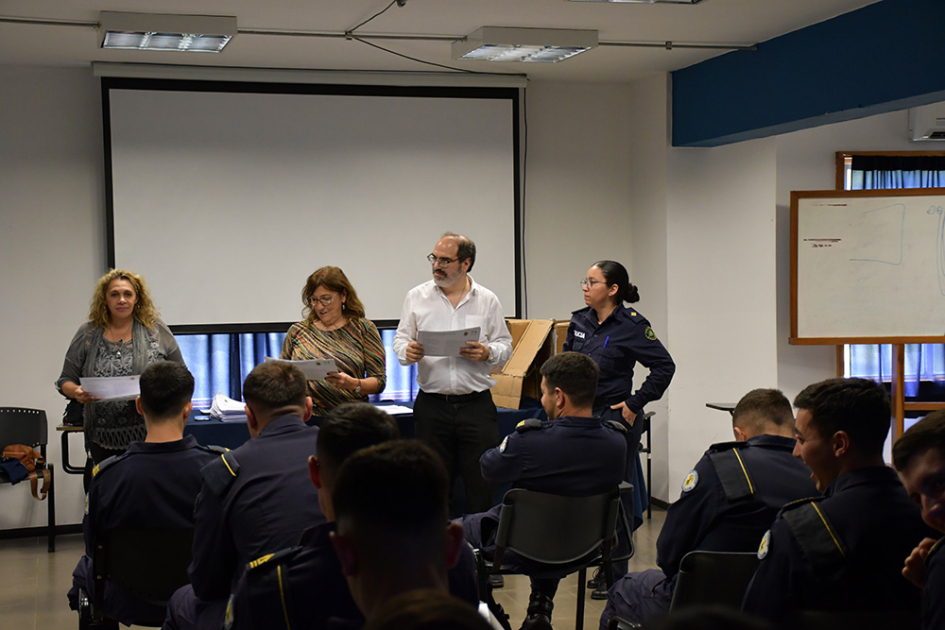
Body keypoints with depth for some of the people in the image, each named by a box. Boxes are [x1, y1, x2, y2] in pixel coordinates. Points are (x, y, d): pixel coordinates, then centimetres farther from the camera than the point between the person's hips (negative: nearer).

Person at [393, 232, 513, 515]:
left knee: (482, 481, -2)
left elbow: (505, 345, 8)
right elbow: (401, 340, 7)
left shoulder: (488, 300, 5)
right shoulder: (417, 297, 6)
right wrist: (408, 352, -16)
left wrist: (488, 353, -14)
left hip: (476, 404, -1)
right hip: (432, 405, 1)